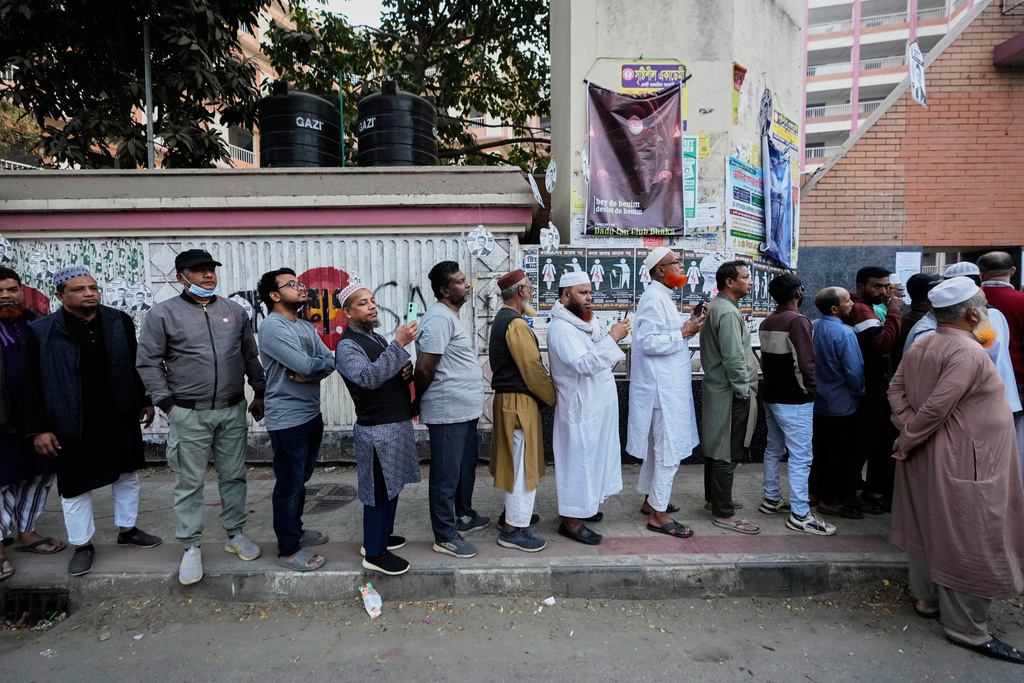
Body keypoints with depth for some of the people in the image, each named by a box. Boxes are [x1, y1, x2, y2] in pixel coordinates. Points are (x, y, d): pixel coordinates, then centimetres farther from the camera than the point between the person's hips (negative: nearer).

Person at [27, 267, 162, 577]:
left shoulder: (119, 322, 0)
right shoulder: (42, 332, -6)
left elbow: (135, 365, 9)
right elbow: (34, 385, -4)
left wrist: (146, 402, 10)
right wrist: (40, 429, -6)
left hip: (121, 417, 3)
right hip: (74, 426, -2)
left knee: (127, 476, 15)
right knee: (75, 487, 8)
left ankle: (127, 530, 35)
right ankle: (82, 545, 27)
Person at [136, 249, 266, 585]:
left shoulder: (234, 311, 8)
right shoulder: (164, 313, -3)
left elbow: (251, 356, 13)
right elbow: (148, 362, -2)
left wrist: (260, 393, 13)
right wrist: (168, 403, -6)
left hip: (233, 411, 3)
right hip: (189, 415, -3)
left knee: (234, 475, 12)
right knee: (189, 483, 5)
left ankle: (235, 534, 27)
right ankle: (191, 547, 18)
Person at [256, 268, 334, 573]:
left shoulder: (306, 326, 12)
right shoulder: (272, 327, -16)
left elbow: (329, 362, 4)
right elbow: (305, 365, -24)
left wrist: (310, 373, -16)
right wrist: (321, 363, -3)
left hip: (311, 413, 8)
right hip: (288, 419, -8)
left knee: (301, 480, 21)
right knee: (289, 485, 3)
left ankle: (295, 530, 38)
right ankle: (288, 550, 16)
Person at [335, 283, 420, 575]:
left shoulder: (377, 339, 15)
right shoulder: (347, 346, -14)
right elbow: (369, 378, -31)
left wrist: (407, 370, -3)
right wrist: (399, 344, -36)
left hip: (397, 423, 9)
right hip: (377, 430, -9)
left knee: (391, 486, 19)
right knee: (380, 490, 1)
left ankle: (379, 535, 36)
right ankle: (375, 554, 15)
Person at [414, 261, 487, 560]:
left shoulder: (451, 316, 15)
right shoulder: (439, 318, -19)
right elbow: (424, 368, -21)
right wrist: (418, 401, -7)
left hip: (465, 410, 10)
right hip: (448, 412, -10)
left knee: (466, 467, 22)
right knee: (446, 475, 2)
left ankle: (464, 516, 39)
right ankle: (444, 536, 14)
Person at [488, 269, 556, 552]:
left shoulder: (503, 318, 14)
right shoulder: (516, 324, -19)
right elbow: (532, 368, -20)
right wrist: (552, 398, -8)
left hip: (507, 398, 11)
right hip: (519, 401, -11)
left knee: (515, 461, 20)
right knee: (522, 463, -3)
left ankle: (512, 514, 33)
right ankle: (513, 530, 6)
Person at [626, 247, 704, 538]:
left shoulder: (661, 297, 16)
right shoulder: (654, 299, -17)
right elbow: (647, 341, -25)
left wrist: (687, 325, 8)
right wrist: (682, 333, -19)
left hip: (668, 385, 11)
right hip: (663, 388, -11)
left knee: (656, 446, 19)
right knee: (669, 450, -4)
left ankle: (650, 501, 32)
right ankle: (658, 514, 7)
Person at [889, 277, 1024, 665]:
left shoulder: (921, 347, 6)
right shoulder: (969, 353, -21)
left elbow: (896, 390, 5)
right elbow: (936, 407, -24)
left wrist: (907, 430, -3)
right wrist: (907, 443, -13)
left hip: (928, 457, 9)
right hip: (964, 464, -9)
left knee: (929, 528, 19)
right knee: (970, 544, 2)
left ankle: (927, 599, 34)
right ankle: (967, 629, 12)